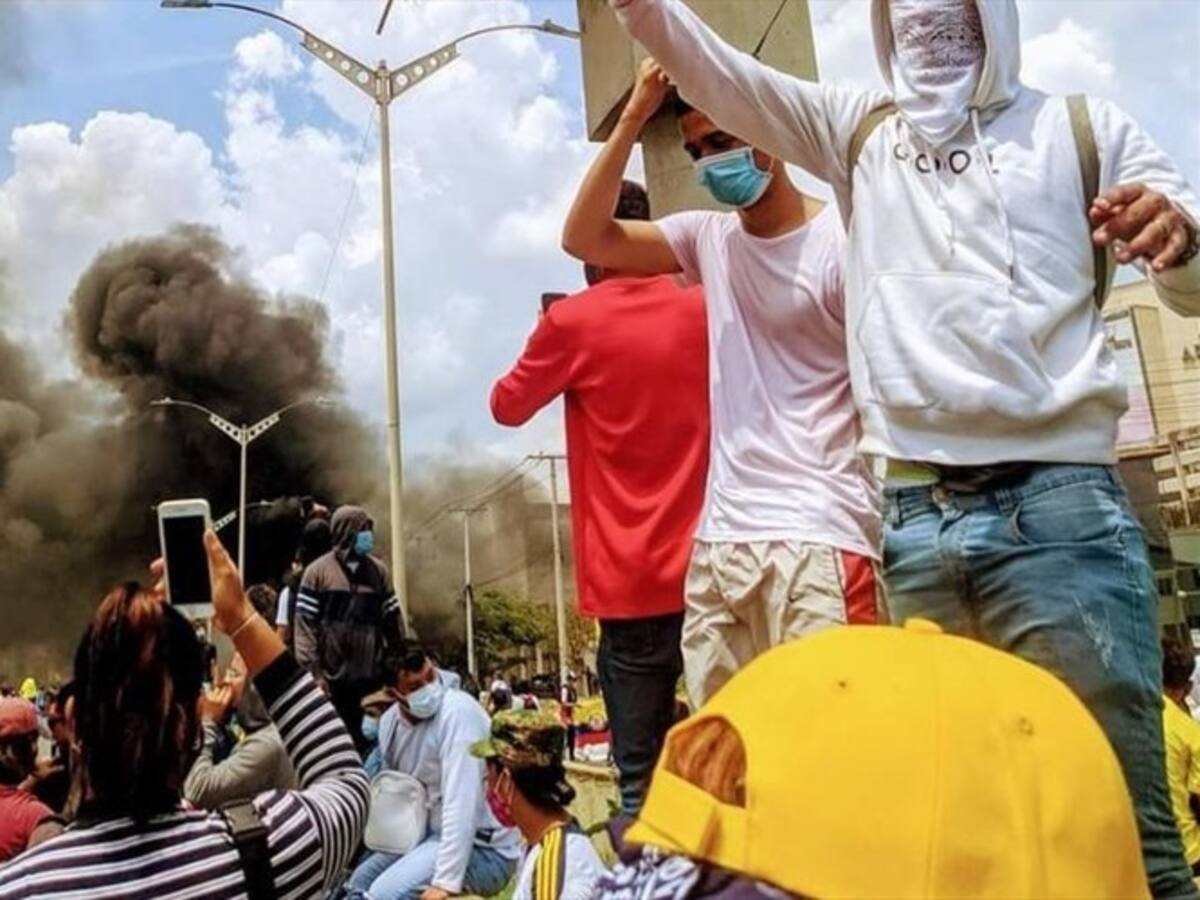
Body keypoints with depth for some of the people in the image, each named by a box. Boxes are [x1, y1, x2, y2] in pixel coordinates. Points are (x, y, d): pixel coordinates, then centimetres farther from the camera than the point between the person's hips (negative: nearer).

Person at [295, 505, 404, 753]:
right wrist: (313, 672, -13)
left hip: (372, 678, 3)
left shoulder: (378, 570, 9)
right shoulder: (318, 571, -2)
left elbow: (392, 621, 9)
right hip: (332, 678, -3)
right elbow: (305, 624, -6)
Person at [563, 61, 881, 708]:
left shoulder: (841, 243, -6)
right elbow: (583, 238, 6)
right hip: (720, 538, 6)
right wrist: (633, 117, 1)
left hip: (817, 538, -6)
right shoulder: (708, 237, 12)